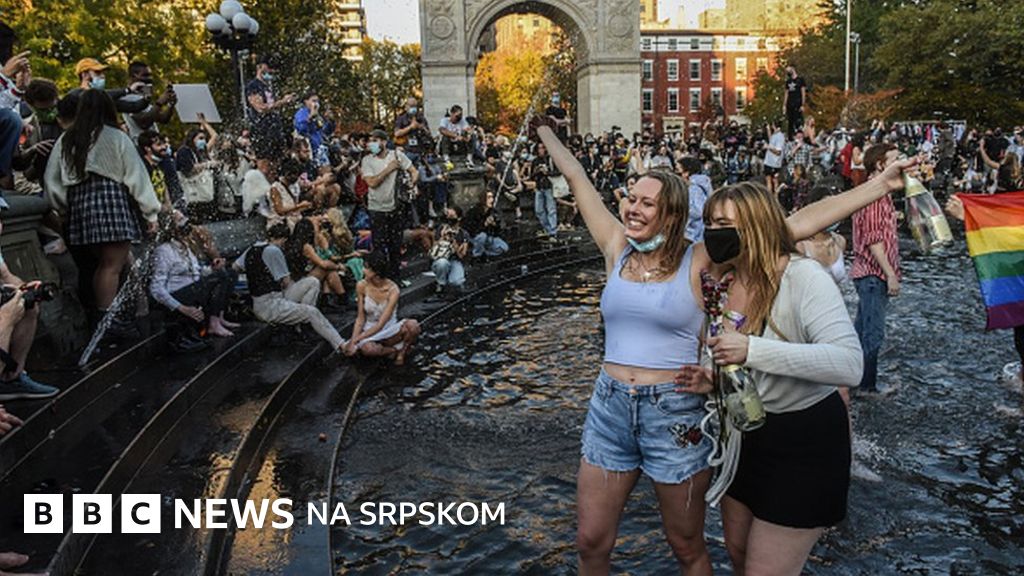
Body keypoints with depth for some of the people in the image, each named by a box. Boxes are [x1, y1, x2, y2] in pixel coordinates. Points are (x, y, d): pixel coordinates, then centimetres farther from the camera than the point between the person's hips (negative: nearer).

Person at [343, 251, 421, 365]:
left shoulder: (393, 289, -21)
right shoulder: (361, 286, -13)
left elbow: (380, 324, -22)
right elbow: (360, 318, -6)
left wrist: (356, 339, -26)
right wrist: (352, 341, -19)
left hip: (389, 330, -1)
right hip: (370, 330, 2)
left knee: (413, 325, -35)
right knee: (367, 349, -37)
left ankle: (403, 351, -6)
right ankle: (397, 349, -6)